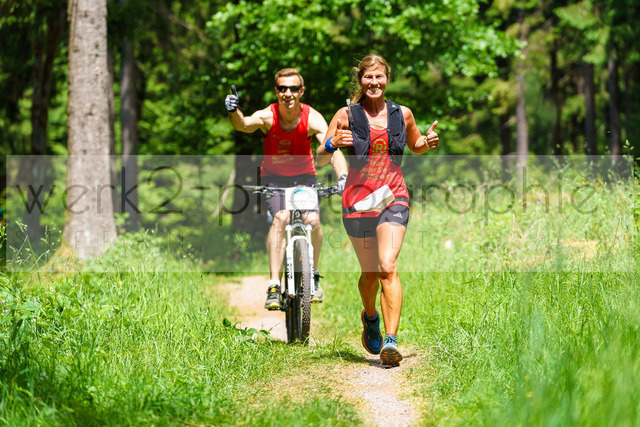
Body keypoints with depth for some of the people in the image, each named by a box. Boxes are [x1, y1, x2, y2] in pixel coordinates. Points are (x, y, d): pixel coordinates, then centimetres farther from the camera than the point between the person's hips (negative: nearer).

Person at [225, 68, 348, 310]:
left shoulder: (312, 119, -20)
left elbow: (333, 150, -30)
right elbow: (244, 125, -41)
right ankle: (274, 285, -26)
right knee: (281, 217, -27)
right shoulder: (268, 116, -21)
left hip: (304, 176, 1)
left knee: (312, 220, -21)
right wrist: (234, 112, -64)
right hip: (274, 177, -1)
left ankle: (313, 276, 5)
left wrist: (343, 177, -49)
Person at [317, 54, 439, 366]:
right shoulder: (347, 115, 0)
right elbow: (320, 157, 0)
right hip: (358, 200, 0)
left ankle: (391, 341, -21)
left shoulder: (402, 114, 6)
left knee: (388, 267, -17)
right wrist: (332, 143, -22)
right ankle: (370, 317, 42)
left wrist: (428, 142, 2)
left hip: (393, 198, 0)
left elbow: (415, 146, 24)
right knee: (370, 273, 10)